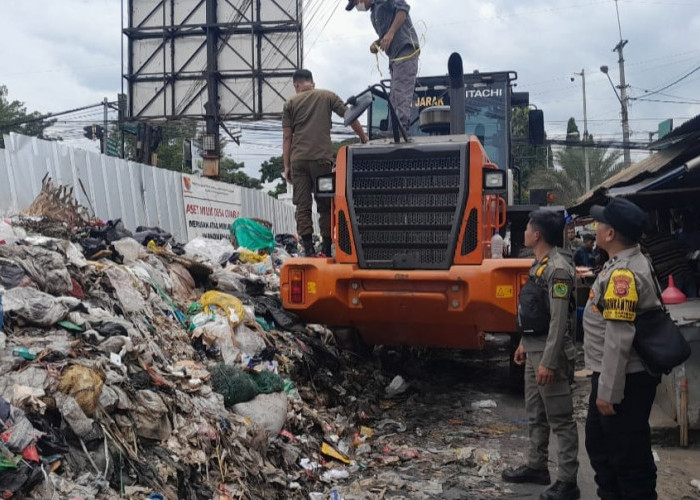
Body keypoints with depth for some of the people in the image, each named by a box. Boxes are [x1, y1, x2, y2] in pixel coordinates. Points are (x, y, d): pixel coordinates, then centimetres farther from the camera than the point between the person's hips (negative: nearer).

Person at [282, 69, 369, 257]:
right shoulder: (328, 96, 10)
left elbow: (287, 137, 6)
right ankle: (327, 248, 6)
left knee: (302, 205, 2)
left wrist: (286, 166, 8)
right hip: (322, 158, 0)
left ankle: (308, 249, -5)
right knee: (325, 205, 8)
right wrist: (363, 137, 21)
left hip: (298, 160, 1)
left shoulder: (290, 104, 10)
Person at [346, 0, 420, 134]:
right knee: (395, 98, 6)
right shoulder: (374, 12, 28)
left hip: (405, 50, -10)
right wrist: (376, 43, 11)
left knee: (401, 94, -18)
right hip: (395, 56, 10)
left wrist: (390, 33, -20)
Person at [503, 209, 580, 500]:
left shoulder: (558, 269, -19)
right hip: (534, 349, 10)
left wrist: (549, 362, -24)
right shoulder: (540, 265, 12)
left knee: (560, 419, -2)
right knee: (536, 415, 19)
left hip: (550, 352, -10)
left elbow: (559, 320, -23)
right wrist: (524, 344, 21)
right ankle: (536, 467, 32)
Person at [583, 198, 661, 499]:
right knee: (600, 445, 22)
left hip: (625, 381, -11)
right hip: (614, 376, 11)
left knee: (628, 456, 1)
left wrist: (609, 391, -23)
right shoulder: (629, 264, 10)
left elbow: (619, 339, -27)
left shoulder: (623, 274, -24)